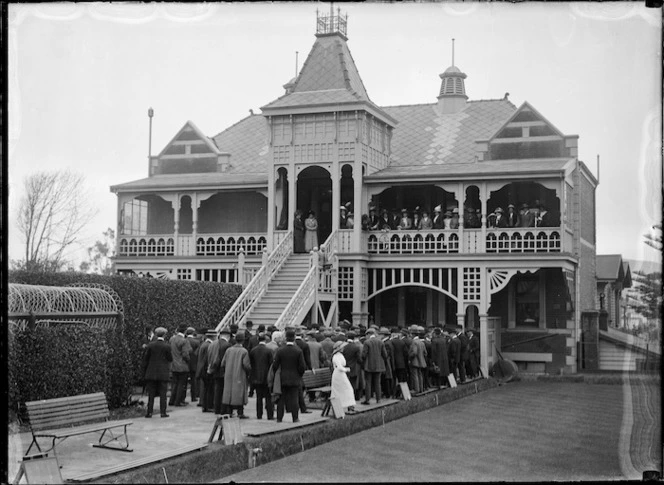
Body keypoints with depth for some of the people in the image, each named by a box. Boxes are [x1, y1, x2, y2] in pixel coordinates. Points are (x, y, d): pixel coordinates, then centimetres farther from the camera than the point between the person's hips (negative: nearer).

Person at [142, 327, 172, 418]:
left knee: (151, 394, 7)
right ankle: (163, 412, 1)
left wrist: (144, 373, 7)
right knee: (162, 393, 4)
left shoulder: (150, 345, -2)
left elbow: (145, 359, 1)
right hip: (163, 374, -2)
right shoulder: (166, 346, -8)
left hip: (151, 373, 2)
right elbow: (170, 359, -2)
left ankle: (149, 412, 5)